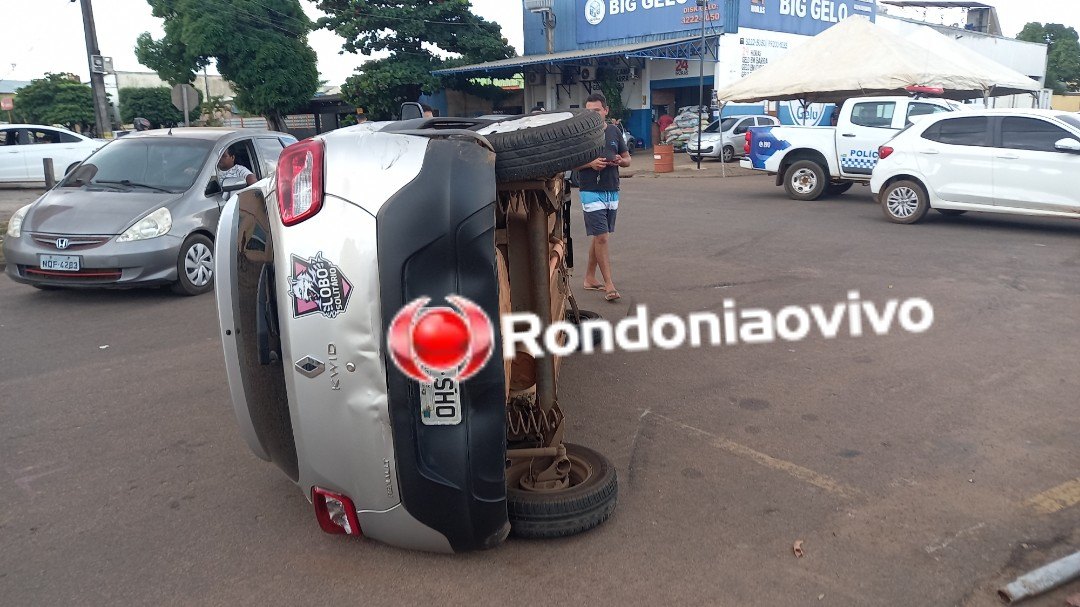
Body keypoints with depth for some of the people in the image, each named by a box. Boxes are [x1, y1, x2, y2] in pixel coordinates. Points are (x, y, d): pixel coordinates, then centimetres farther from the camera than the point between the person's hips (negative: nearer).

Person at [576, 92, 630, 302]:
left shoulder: (614, 131, 9)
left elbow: (627, 159, 16)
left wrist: (620, 161, -7)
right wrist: (590, 163, -19)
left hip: (612, 191, 5)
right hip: (591, 192, -5)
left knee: (598, 237, 13)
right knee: (602, 237, -9)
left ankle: (589, 278, 25)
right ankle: (609, 285, -5)